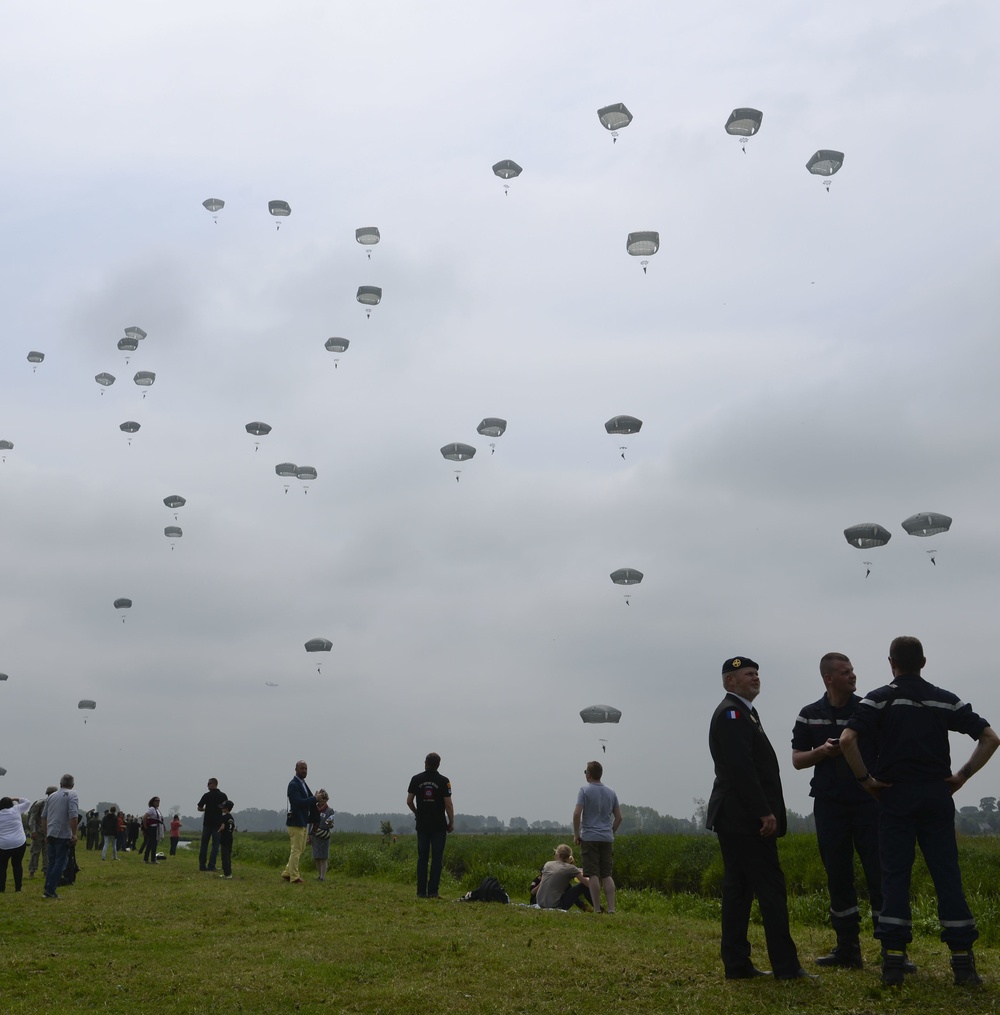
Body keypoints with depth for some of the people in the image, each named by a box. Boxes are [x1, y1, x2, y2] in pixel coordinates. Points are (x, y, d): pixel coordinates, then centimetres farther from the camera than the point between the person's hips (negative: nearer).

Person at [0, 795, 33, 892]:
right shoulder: (16, 810, 2)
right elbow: (27, 802, 14)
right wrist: (15, 799, 18)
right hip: (20, 843, 1)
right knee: (17, 864, 11)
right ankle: (18, 888, 10)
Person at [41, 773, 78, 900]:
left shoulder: (52, 796, 14)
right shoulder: (72, 795, -5)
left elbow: (44, 816, 15)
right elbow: (73, 816, -17)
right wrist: (74, 834, -14)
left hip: (51, 835, 6)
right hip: (64, 835, -6)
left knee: (51, 862, 14)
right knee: (60, 863, -2)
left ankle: (47, 889, 12)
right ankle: (50, 890, -6)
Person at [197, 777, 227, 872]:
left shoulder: (206, 795, -5)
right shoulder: (223, 796, 0)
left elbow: (199, 808, 1)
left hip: (207, 822, 0)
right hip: (218, 823, 1)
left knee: (204, 844, 9)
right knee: (215, 845, 3)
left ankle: (202, 865, 6)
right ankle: (211, 865, -4)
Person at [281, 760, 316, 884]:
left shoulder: (303, 784, 15)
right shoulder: (293, 785, -14)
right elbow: (298, 802, -24)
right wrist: (315, 798, -20)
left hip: (303, 822, 10)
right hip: (296, 822, -10)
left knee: (299, 849, 15)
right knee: (296, 850, -5)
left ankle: (287, 872, 25)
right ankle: (294, 877, 1)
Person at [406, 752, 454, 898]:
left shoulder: (416, 779, 0)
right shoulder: (443, 781, -6)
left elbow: (409, 801, 3)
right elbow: (448, 804, -8)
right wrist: (451, 823, 2)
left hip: (422, 824, 2)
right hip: (439, 825, -2)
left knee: (422, 858, 7)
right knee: (437, 859, 1)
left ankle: (421, 891, 5)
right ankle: (433, 891, -3)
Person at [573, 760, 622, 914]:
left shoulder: (585, 790, -5)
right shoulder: (611, 792, 11)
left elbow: (577, 813, -13)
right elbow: (618, 817, 12)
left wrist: (576, 834, -4)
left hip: (589, 837, -4)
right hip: (607, 838, 5)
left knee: (593, 875, -3)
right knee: (607, 875, 7)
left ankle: (597, 909, -3)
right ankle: (611, 908, 1)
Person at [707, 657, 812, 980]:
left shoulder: (741, 712, 20)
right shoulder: (732, 713, -12)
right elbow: (741, 767, -21)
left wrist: (764, 812, 14)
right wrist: (765, 812, -21)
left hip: (737, 819, 10)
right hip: (745, 819, -10)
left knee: (738, 890, 9)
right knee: (771, 888, -7)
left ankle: (737, 965, 12)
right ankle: (786, 966, -3)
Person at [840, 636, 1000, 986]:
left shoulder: (879, 698, -2)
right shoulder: (946, 700, 7)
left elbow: (847, 739, -17)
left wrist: (865, 779, -6)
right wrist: (962, 775, 5)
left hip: (896, 795, -2)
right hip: (937, 795, 2)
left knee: (895, 876, 1)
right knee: (947, 875, 5)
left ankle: (893, 963, 0)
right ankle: (964, 963, 6)